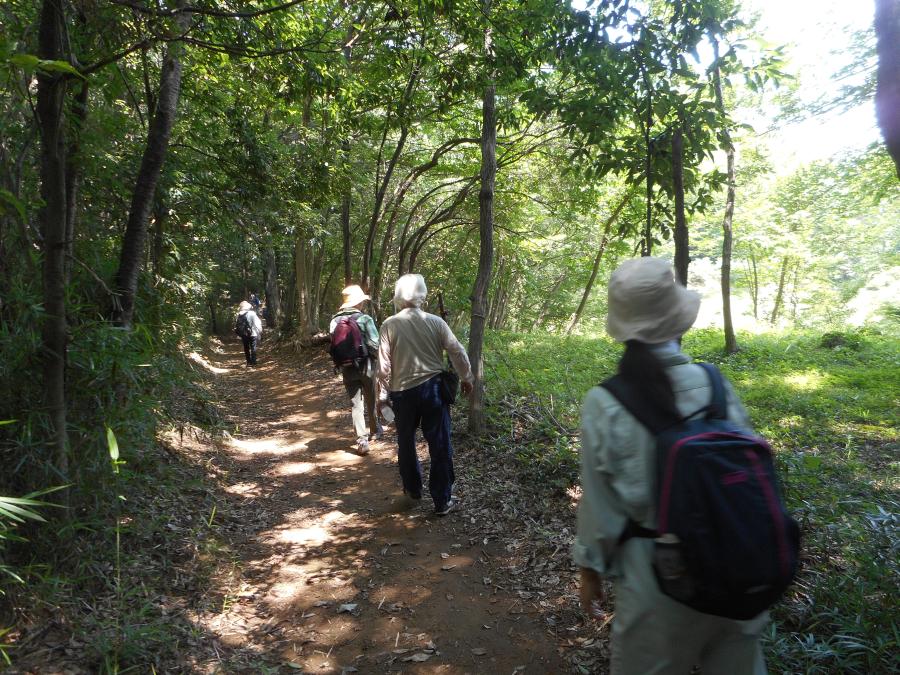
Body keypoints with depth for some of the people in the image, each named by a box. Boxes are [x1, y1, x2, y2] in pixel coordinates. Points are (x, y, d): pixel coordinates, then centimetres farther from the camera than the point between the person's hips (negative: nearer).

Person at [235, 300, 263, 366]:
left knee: (246, 348, 13)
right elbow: (258, 323, -8)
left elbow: (236, 327, 3)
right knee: (253, 348, 3)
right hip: (252, 334, -3)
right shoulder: (252, 314, -7)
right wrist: (260, 332, -2)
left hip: (244, 335, 3)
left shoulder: (238, 316, 2)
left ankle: (248, 362, 16)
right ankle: (253, 362, -1)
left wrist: (240, 333, 13)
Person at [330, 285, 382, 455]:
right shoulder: (365, 319, -14)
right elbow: (375, 345, -18)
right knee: (371, 402, 17)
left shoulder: (334, 321, -1)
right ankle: (375, 430, 35)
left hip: (347, 369, 2)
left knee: (355, 404, 6)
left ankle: (362, 440, 0)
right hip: (366, 366, -2)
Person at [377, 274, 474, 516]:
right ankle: (442, 500, 12)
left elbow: (384, 364, -6)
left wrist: (383, 395, 5)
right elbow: (457, 352, 0)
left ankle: (413, 489, 34)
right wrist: (466, 378, 16)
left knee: (406, 442, 20)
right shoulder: (436, 322, -5)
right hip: (432, 387, 0)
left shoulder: (390, 325, -8)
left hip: (403, 392, 0)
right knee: (440, 445, 7)